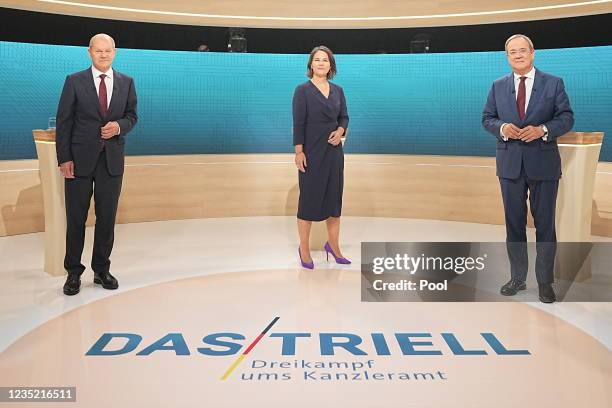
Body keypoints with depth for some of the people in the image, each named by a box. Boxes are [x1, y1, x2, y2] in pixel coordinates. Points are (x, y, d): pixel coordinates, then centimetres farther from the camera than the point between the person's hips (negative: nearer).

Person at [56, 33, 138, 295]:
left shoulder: (126, 83, 6)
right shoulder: (74, 81, -1)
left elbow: (131, 116, 12)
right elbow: (63, 121, -2)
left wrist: (119, 126, -11)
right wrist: (64, 158, -8)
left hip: (112, 160, 2)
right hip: (80, 159, -2)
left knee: (107, 219, 8)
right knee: (76, 218, 5)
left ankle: (101, 270, 22)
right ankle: (73, 273, 18)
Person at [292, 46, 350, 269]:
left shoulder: (338, 91, 8)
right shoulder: (303, 90, -6)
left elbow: (344, 117, 14)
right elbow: (298, 122, -10)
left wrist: (340, 131, -8)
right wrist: (299, 151, -15)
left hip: (334, 150, 5)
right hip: (311, 151, -5)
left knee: (334, 196, 9)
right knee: (309, 198, 2)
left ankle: (333, 245, 22)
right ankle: (304, 249, 14)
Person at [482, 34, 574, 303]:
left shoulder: (554, 83, 0)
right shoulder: (498, 86, 8)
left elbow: (567, 117, -2)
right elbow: (487, 118, 9)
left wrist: (543, 129, -19)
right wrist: (501, 127, -13)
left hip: (543, 164, -2)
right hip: (510, 164, 2)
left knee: (545, 224, 4)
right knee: (514, 223, 10)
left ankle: (545, 281, 16)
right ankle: (517, 277, 22)